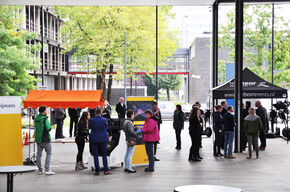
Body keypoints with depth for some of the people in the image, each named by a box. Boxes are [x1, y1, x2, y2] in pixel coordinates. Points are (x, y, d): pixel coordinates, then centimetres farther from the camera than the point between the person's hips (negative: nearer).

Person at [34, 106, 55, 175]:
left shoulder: (36, 119, 7)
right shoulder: (45, 119, -15)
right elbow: (49, 128, -16)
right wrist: (50, 126, 4)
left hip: (38, 138, 7)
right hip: (45, 139, -7)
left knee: (39, 154, 9)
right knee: (49, 154, 3)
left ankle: (40, 170, 13)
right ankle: (47, 169, -5)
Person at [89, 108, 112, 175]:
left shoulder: (91, 120, -11)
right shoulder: (104, 120, -9)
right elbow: (107, 128, 5)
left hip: (94, 139, 0)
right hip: (103, 139, 0)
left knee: (95, 155, 6)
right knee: (104, 155, 9)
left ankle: (97, 171, 5)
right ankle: (106, 170, 7)